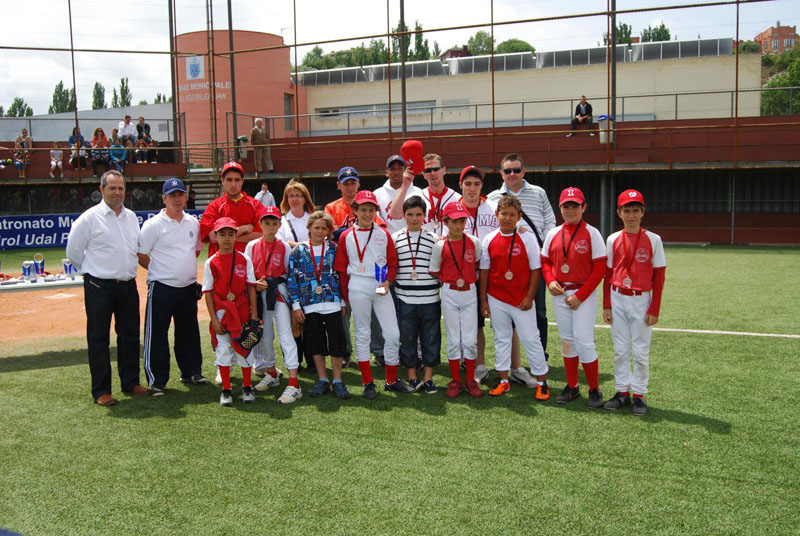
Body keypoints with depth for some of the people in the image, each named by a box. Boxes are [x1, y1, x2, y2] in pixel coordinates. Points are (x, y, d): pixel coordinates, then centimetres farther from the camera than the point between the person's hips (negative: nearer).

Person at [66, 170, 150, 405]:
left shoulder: (131, 217, 11)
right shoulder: (89, 218, -7)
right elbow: (73, 251, -1)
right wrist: (93, 271, 5)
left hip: (128, 285, 5)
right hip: (100, 287, -5)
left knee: (130, 335, 11)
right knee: (98, 338, 1)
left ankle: (131, 382, 24)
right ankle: (101, 391, 9)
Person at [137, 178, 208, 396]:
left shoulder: (193, 223, 10)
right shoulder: (153, 224, -7)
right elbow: (141, 256, -5)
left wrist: (187, 271, 12)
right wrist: (161, 270, 0)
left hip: (189, 288, 5)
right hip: (162, 288, -5)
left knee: (189, 332, 15)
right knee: (156, 335, -2)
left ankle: (191, 372, 28)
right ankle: (157, 380, 6)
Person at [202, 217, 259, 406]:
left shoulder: (244, 260, 1)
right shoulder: (211, 263, -1)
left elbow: (251, 287, 2)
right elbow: (208, 292, -2)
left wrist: (254, 314, -3)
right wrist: (213, 318, -8)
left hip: (243, 310, 1)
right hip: (221, 311, 0)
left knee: (245, 348, 6)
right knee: (223, 350, 5)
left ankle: (247, 387, 21)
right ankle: (226, 390, 17)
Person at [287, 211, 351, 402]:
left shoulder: (334, 249, 5)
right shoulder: (298, 251, 4)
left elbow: (342, 275, 8)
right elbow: (292, 279, 3)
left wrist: (343, 302, 5)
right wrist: (296, 305, -2)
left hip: (332, 303, -1)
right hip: (309, 305, 1)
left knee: (336, 341, -1)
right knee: (315, 343, 8)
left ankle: (338, 381, 10)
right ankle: (322, 380, 20)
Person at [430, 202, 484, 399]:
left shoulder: (474, 242, 0)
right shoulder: (440, 245, -5)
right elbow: (434, 272, 2)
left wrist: (472, 278, 7)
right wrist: (452, 281, 0)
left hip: (470, 293, 1)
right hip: (449, 295, -1)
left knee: (470, 339, 1)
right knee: (453, 339, 4)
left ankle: (471, 380, 14)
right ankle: (455, 380, 15)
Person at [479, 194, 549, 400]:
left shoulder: (527, 239, -5)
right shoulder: (489, 240, 2)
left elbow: (535, 269, -4)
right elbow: (484, 271, 6)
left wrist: (529, 297, -8)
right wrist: (483, 299, 4)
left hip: (522, 300, -3)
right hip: (496, 299, 3)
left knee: (530, 338, 1)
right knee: (501, 339, 11)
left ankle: (542, 382, 11)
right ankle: (503, 380, 21)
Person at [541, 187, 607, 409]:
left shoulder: (591, 233, -7)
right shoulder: (553, 234, 6)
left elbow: (600, 268, -10)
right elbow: (545, 261, 15)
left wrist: (580, 295, -14)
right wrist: (550, 281, -5)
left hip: (584, 294, -5)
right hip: (560, 294, 5)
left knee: (584, 340, -8)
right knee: (567, 340, 11)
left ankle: (594, 390, 5)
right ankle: (572, 387, 21)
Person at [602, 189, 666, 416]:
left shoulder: (653, 240, -4)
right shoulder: (613, 240, 3)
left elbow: (659, 276, -3)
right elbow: (608, 274, 7)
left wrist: (654, 309, -8)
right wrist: (606, 305, 3)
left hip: (641, 300, -2)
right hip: (618, 298, 3)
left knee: (641, 351, 3)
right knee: (620, 349, 8)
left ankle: (639, 395, 13)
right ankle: (623, 392, 18)